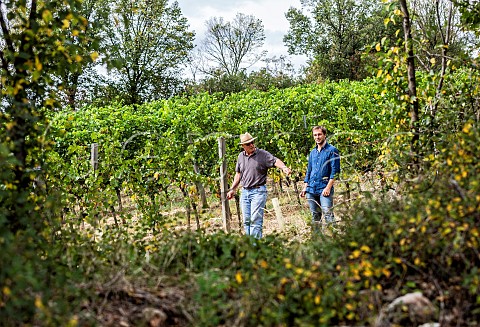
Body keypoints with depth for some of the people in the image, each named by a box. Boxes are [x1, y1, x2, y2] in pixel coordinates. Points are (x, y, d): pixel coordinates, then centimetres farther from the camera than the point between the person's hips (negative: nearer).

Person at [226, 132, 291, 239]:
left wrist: (284, 168, -40)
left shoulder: (263, 154, -5)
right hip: (244, 191, 6)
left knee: (255, 220, -11)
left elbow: (275, 161, -20)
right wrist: (233, 190, 21)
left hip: (258, 191, -6)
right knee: (246, 220, 9)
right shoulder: (241, 156, 12)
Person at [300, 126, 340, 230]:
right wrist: (304, 188, 14)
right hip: (311, 189, 6)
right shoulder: (312, 153, 18)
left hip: (324, 189, -6)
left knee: (328, 214, -13)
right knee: (315, 216, 9)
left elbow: (335, 171, -7)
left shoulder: (332, 150, -1)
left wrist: (328, 187, -15)